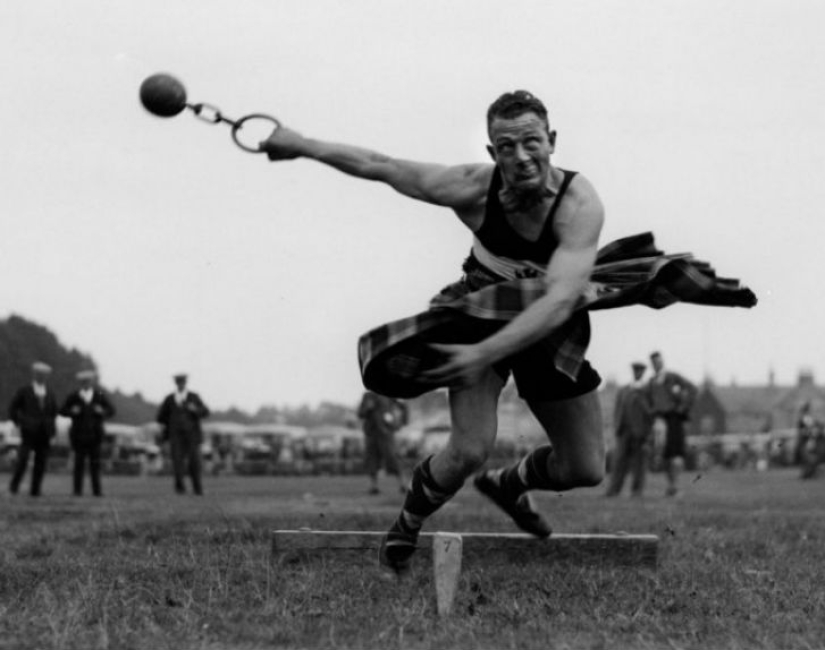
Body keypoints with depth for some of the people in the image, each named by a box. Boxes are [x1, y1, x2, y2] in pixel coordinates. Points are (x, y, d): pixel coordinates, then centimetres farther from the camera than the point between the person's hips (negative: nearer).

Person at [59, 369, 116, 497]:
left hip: (95, 433, 1)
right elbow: (62, 411, 7)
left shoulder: (100, 395, 4)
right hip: (79, 434, -1)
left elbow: (111, 410, 9)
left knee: (95, 462, 0)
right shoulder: (74, 396, 2)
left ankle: (97, 489, 3)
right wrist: (72, 411, -13)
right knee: (79, 461, -3)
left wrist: (102, 412, -12)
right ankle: (77, 489, 1)